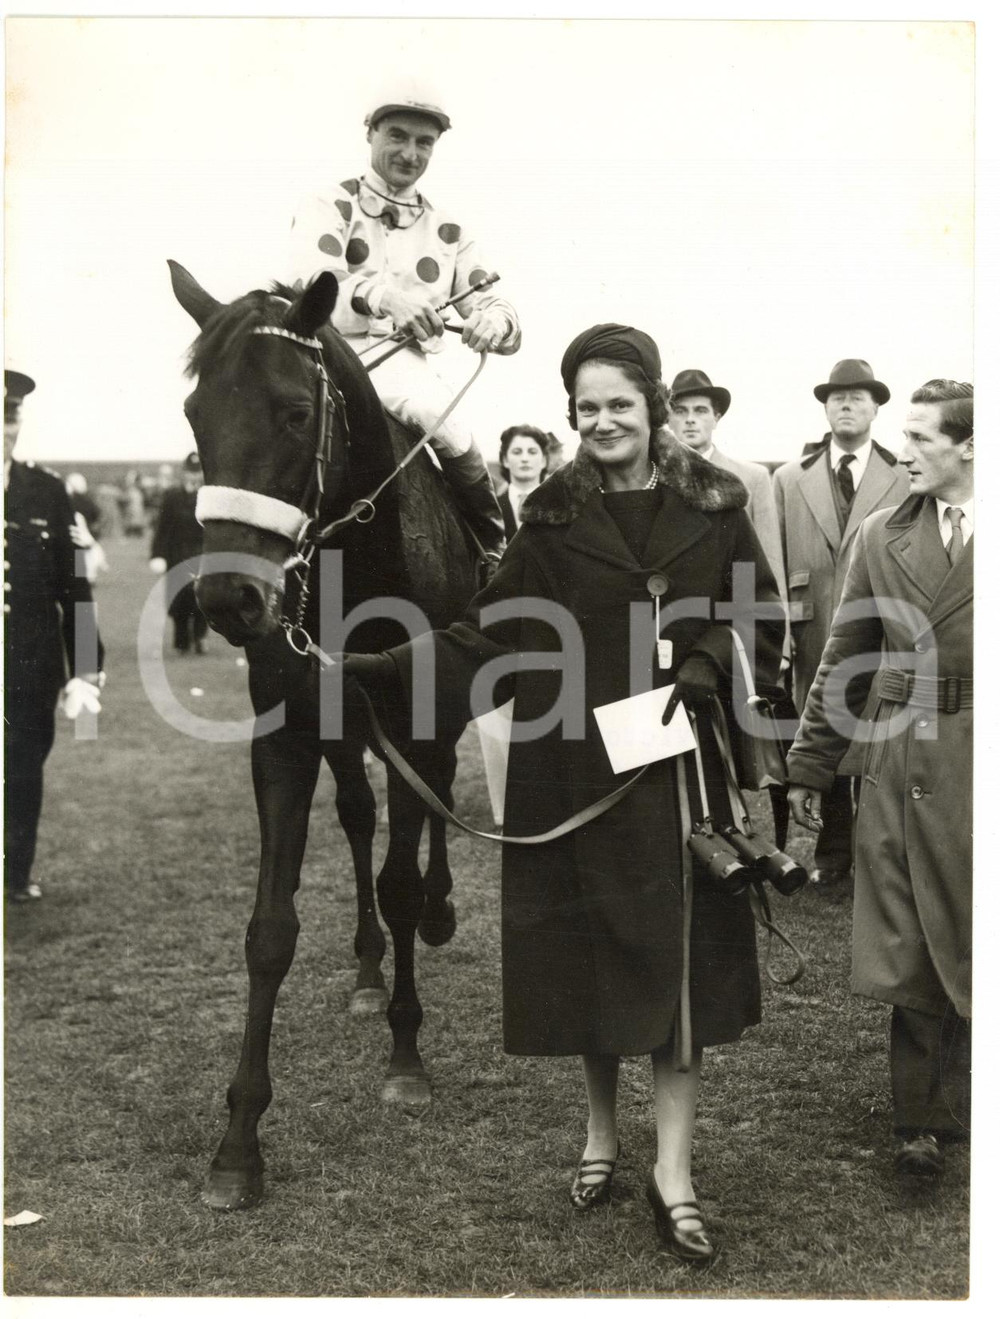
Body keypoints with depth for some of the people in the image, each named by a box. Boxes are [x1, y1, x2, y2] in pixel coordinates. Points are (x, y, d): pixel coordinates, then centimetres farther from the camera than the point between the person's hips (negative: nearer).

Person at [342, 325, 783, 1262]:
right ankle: (601, 1132, 31)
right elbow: (489, 636, -2)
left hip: (675, 771, 0)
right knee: (584, 954, 9)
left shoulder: (713, 510, 2)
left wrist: (710, 666, -13)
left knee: (676, 957, 0)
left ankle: (673, 1172, 10)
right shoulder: (552, 519, 2)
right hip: (573, 775, 1)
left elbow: (763, 624, 7)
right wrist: (381, 670, -15)